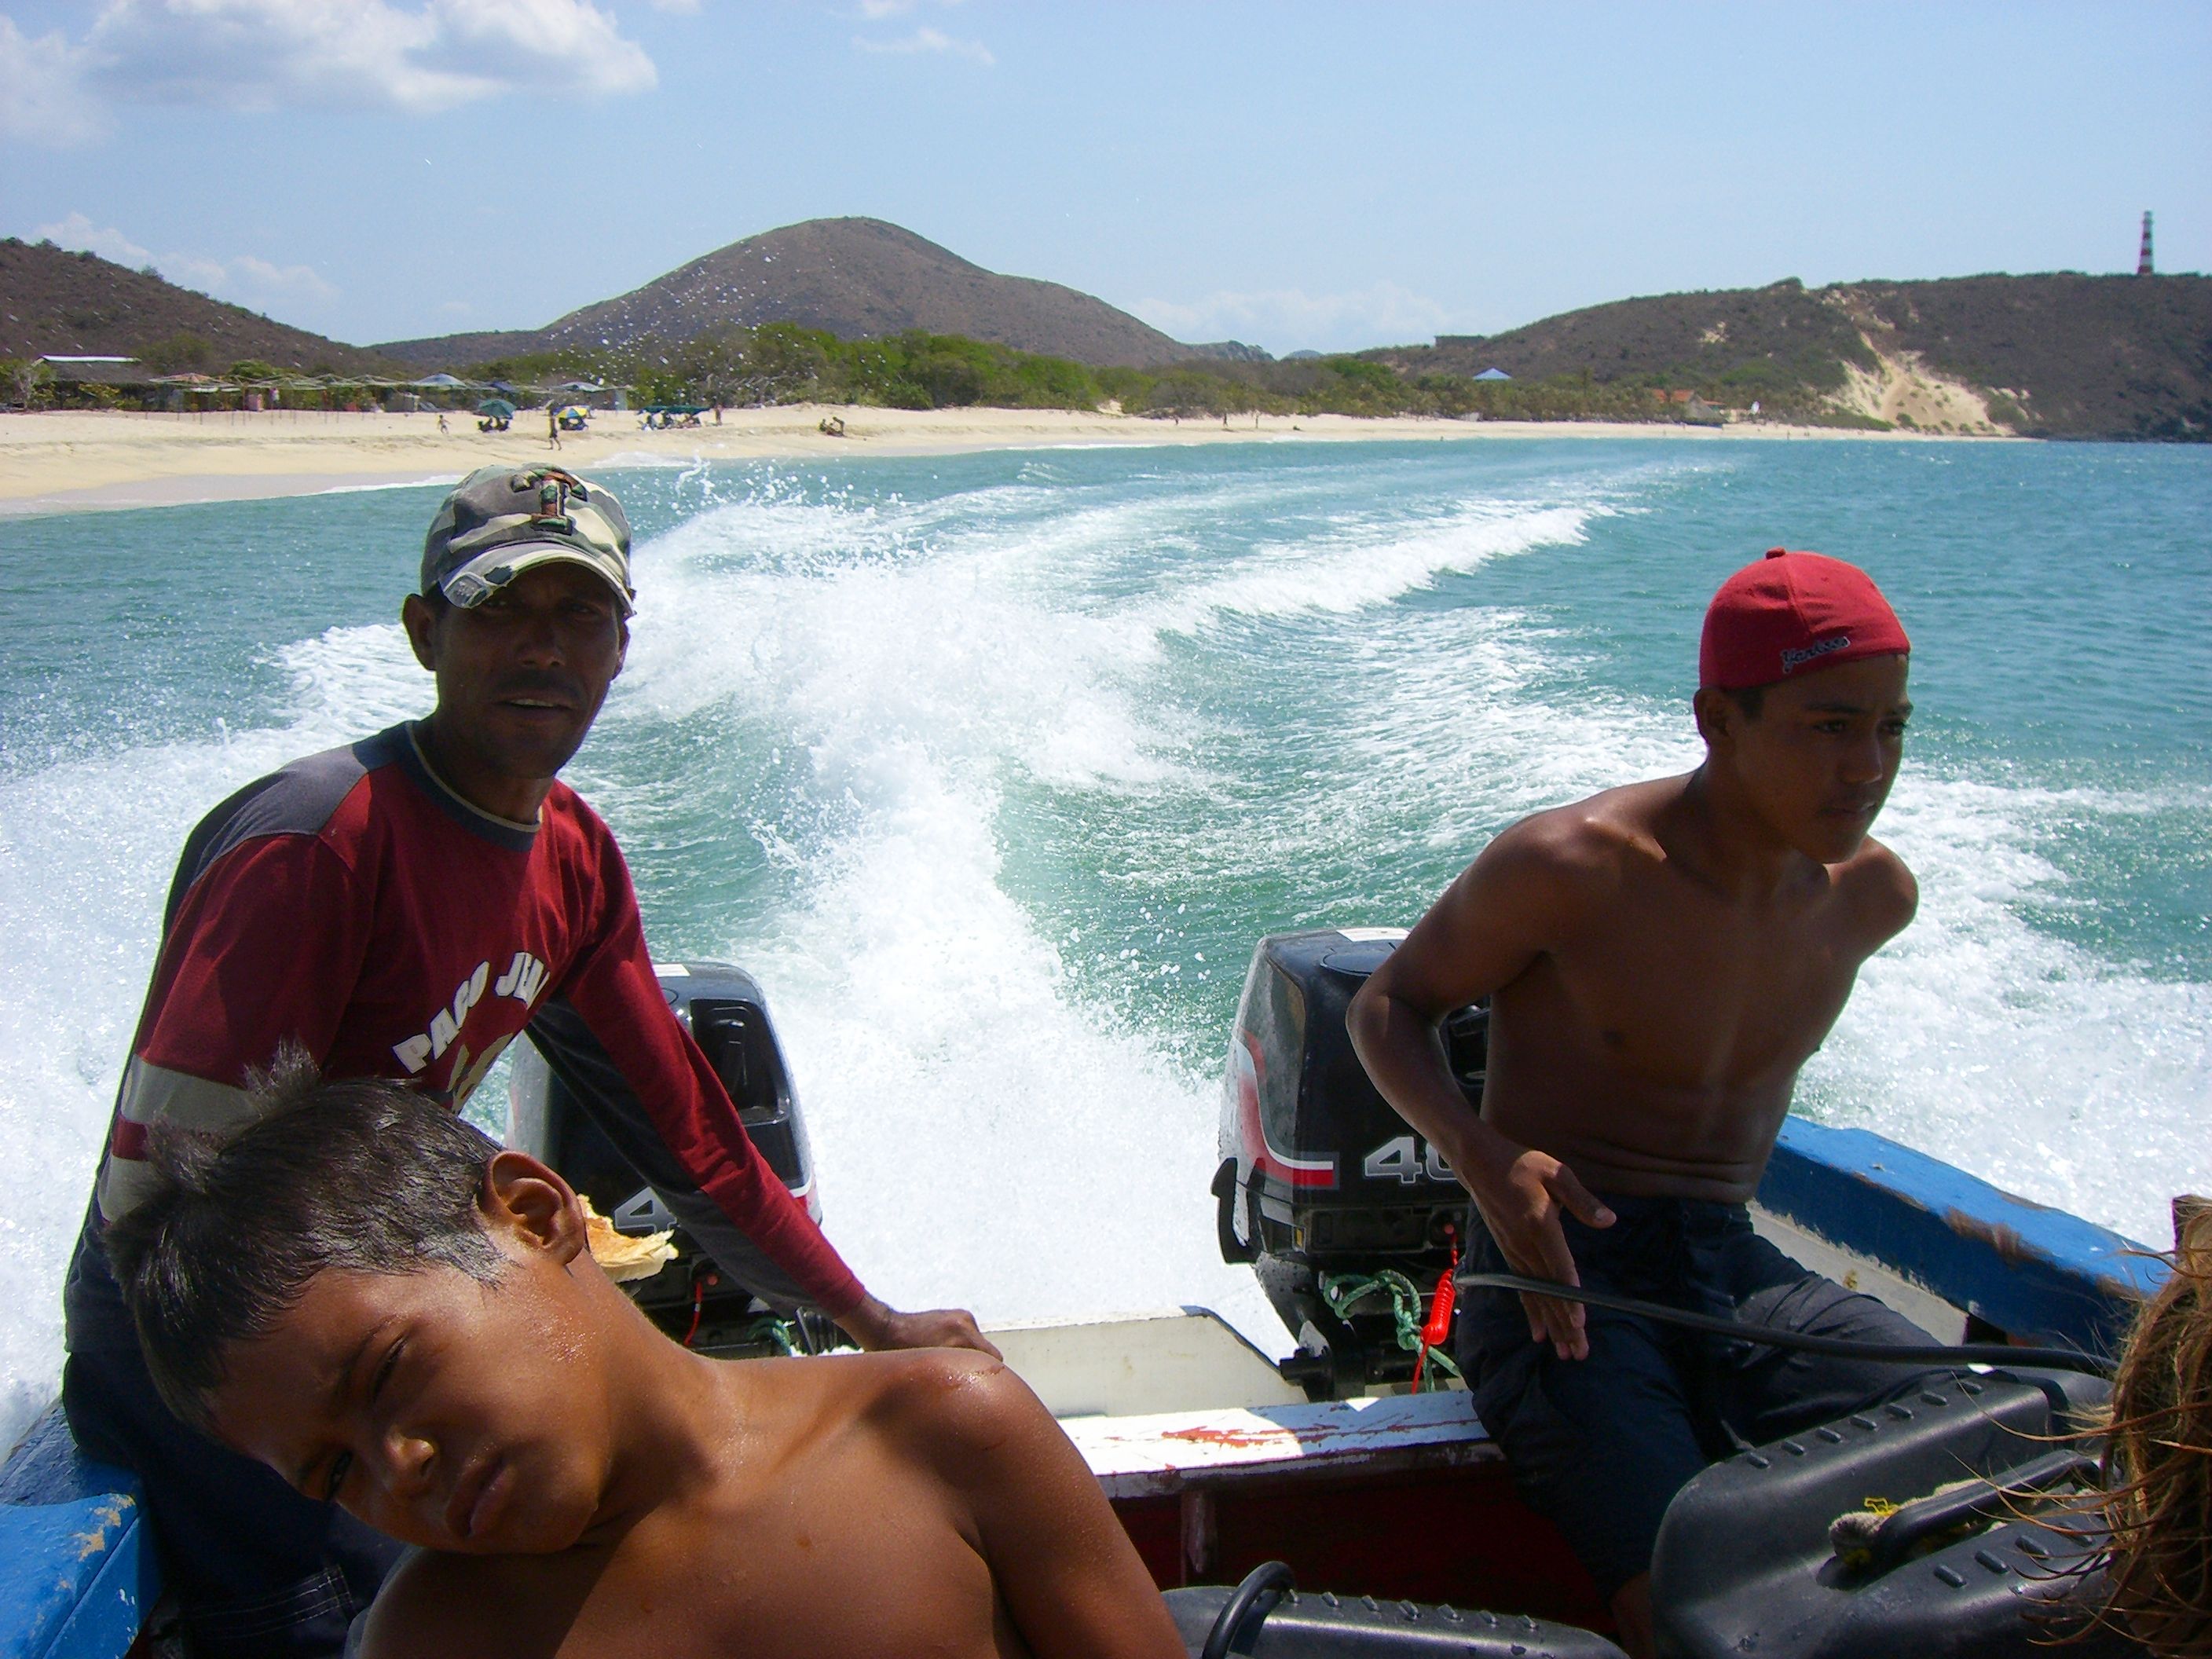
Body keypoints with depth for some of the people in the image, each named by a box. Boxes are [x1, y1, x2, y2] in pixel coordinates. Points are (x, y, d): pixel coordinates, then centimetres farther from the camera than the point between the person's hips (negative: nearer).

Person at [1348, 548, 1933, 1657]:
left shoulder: (1872, 893, 5)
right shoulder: (1569, 868, -13)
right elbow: (1386, 1005, -1)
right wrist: (1482, 1155, -20)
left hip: (1739, 1267, 6)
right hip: (1561, 1274, -5)